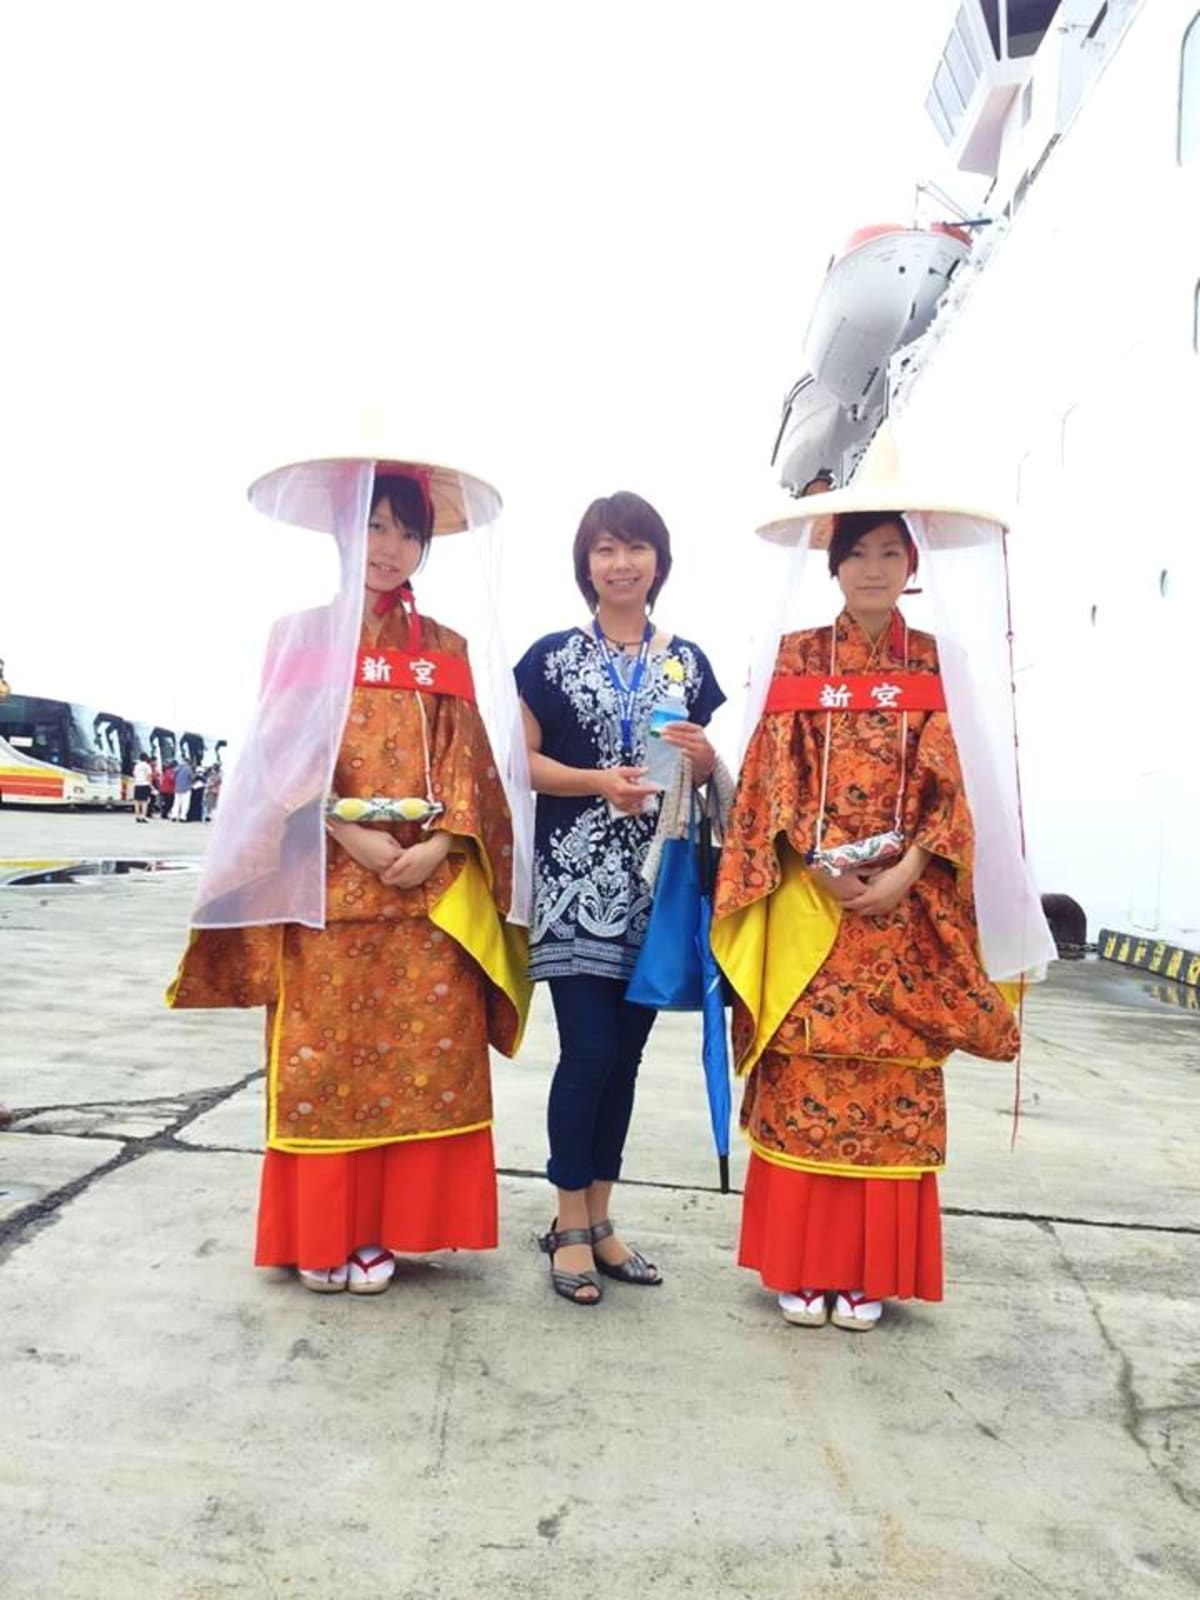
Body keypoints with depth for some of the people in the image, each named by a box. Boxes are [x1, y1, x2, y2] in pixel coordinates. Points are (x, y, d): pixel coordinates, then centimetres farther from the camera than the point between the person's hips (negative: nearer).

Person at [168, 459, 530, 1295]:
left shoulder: (445, 649, 13)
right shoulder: (299, 637, 8)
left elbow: (466, 762, 5)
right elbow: (284, 758, -1)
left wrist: (439, 845, -12)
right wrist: (352, 837, -14)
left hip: (429, 886, 2)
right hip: (324, 881, -1)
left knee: (417, 1059, 1)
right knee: (321, 1059, 2)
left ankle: (378, 1230, 14)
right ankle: (321, 1235, 15)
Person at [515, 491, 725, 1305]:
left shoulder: (687, 660, 10)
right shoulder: (551, 656, 1)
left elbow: (706, 770, 15)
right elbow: (523, 760, -2)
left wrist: (704, 758, -8)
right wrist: (599, 781, -17)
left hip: (654, 879, 3)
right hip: (574, 876, -3)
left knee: (627, 1053, 9)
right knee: (589, 1051, -6)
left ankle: (599, 1216, 23)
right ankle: (570, 1224, 12)